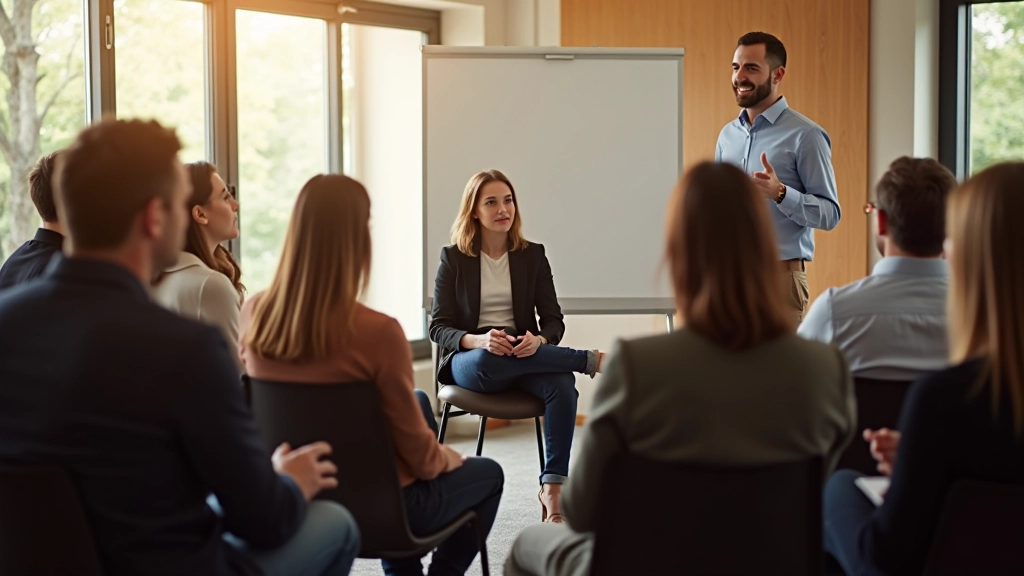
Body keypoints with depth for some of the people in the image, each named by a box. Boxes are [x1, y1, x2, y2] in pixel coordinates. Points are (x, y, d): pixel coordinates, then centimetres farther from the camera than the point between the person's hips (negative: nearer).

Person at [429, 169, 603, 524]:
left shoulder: (532, 255, 9)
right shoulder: (453, 258, 3)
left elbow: (553, 320, 6)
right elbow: (438, 327, -1)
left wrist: (539, 341, -19)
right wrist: (478, 340, -23)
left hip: (525, 356, 2)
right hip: (469, 360, -2)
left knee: (562, 385, -32)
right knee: (486, 359, -39)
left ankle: (553, 488, -31)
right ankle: (591, 360, -22)